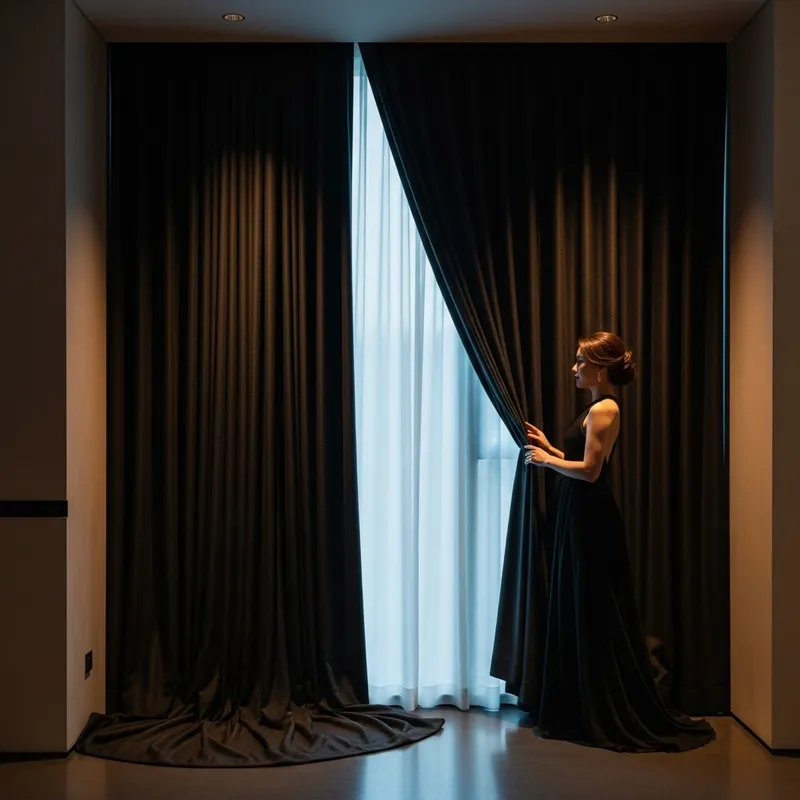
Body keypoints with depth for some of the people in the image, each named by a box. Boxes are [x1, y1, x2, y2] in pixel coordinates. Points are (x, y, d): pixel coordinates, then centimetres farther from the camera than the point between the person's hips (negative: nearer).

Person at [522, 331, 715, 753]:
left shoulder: (604, 409, -14)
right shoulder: (597, 408, 15)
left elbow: (590, 471, -20)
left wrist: (546, 461, -8)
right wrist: (549, 448, 20)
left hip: (591, 521, -10)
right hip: (579, 518, 10)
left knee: (595, 617, -3)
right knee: (575, 614, 13)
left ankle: (615, 718, 6)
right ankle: (582, 710, 21)